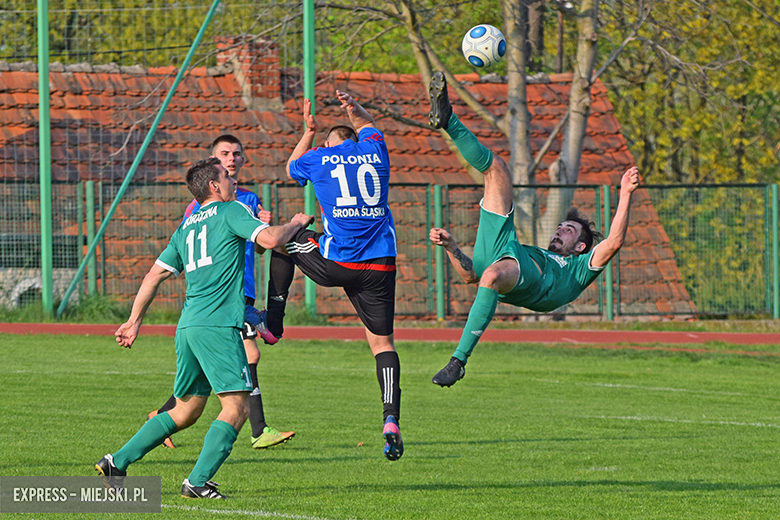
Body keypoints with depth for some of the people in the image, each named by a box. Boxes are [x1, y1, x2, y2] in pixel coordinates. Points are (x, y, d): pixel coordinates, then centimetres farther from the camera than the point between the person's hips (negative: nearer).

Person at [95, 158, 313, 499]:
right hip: (218, 325, -8)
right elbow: (270, 239, -13)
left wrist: (135, 321, 25)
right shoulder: (230, 211, 0)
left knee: (185, 411, 17)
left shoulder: (186, 227, 21)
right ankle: (198, 482, -16)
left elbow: (154, 276, 20)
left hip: (187, 326, 8)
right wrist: (296, 224, 7)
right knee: (237, 407, -7)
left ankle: (116, 463, 12)